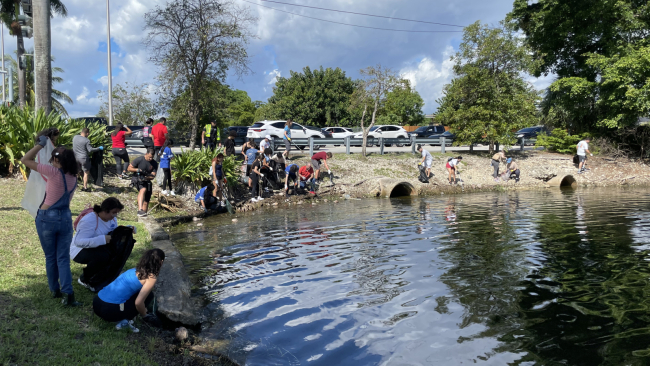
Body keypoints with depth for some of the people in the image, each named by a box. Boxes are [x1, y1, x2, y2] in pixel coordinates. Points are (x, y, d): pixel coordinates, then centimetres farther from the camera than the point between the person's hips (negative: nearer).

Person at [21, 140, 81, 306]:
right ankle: (67, 292, -6)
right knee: (63, 257, 6)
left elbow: (25, 160, -12)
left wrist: (41, 144, -5)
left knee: (50, 257, 13)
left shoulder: (54, 172, -16)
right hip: (66, 218, 4)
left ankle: (55, 290, 25)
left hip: (47, 218, -4)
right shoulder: (73, 177, 3)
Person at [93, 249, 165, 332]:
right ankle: (125, 322, 2)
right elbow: (138, 302, -15)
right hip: (109, 310, -8)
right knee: (148, 295, 5)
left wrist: (145, 310, 46)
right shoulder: (151, 277, -7)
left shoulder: (136, 270, 18)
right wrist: (145, 316, 4)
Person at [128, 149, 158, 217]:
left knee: (146, 201, 6)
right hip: (137, 180, -5)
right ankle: (140, 210, -49)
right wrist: (137, 170, -22)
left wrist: (146, 177, -26)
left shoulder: (154, 164, -1)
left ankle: (144, 214, 21)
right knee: (143, 190, -36)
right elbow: (129, 168, -4)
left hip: (147, 181, 5)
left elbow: (153, 176, -5)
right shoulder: (139, 160, -10)